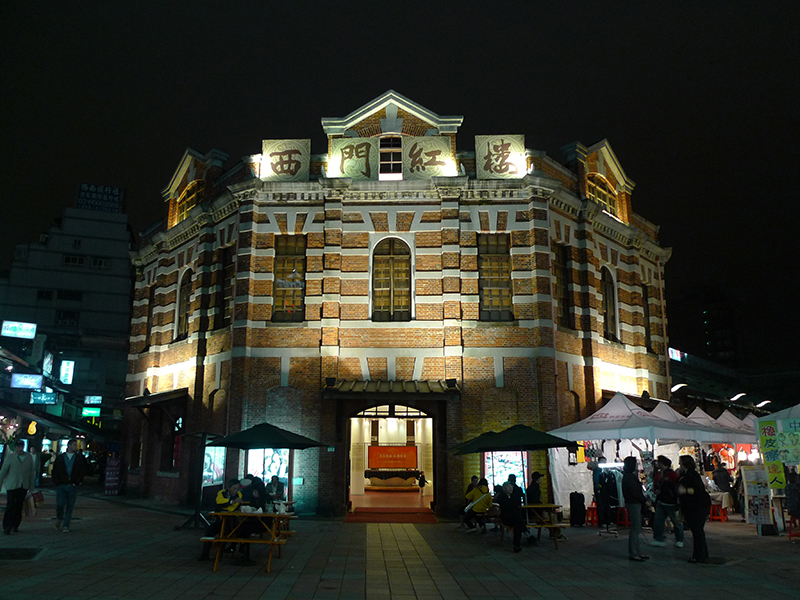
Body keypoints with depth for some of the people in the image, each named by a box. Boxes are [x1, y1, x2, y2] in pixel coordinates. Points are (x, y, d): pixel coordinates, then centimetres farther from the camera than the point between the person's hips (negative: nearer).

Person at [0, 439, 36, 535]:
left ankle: (15, 525, 20)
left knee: (19, 506, 8)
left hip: (24, 486, 3)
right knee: (10, 506, -8)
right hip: (12, 486, -3)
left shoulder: (29, 457, 7)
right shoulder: (10, 457, 0)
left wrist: (31, 486, 9)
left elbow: (31, 472, 10)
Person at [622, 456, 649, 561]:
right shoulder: (629, 477, -15)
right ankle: (633, 554, -2)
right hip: (633, 504, -10)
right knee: (635, 529, -6)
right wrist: (645, 501, -10)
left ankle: (637, 552, 19)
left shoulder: (630, 476, 16)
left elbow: (637, 490, 14)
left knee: (636, 529, 13)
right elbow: (634, 492, -18)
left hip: (635, 504, 10)